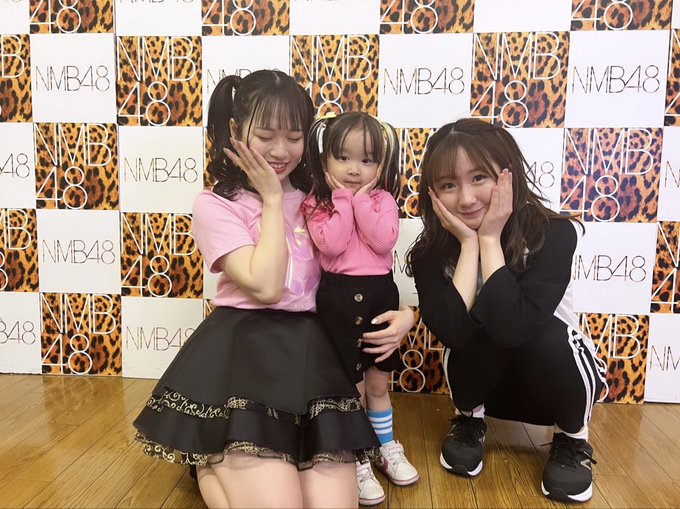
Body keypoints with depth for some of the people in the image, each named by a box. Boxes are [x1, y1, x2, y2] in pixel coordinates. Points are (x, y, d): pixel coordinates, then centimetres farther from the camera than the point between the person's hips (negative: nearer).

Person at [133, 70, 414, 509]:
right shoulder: (215, 205, -1)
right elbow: (265, 286, -15)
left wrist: (402, 312, -6)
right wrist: (272, 199, -7)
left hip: (313, 349, 5)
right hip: (244, 350, -4)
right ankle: (211, 465, 13)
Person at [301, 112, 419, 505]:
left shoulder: (383, 200, 1)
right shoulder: (317, 203, -4)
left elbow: (384, 241, -16)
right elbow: (331, 245, -21)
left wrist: (361, 198, -15)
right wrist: (343, 199, -16)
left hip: (380, 295, 3)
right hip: (340, 298, -3)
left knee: (378, 383, 19)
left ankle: (387, 448, 40)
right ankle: (356, 463, 25)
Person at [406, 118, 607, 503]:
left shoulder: (554, 233, -27)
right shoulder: (432, 251, -19)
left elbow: (512, 327, -39)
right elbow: (451, 331, -33)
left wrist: (489, 239, -33)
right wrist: (469, 243, -32)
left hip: (560, 378, -1)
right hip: (486, 381, 1)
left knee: (548, 332, -33)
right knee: (473, 329, -31)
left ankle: (573, 440, -2)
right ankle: (471, 419, 2)